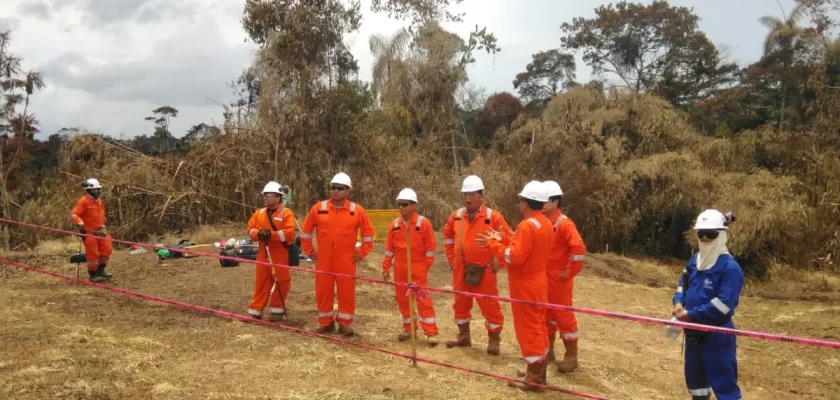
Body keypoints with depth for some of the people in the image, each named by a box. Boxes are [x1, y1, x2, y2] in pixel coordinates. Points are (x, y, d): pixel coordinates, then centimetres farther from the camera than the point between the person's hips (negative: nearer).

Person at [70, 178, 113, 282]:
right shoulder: (83, 201, -14)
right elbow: (73, 214, -18)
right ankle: (93, 275, 10)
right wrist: (79, 221, -35)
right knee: (93, 254, -3)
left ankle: (100, 271, 22)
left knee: (106, 249, 7)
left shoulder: (99, 201, 10)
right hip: (88, 232, -8)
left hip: (99, 231, 8)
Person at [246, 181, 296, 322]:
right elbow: (250, 229, 8)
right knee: (261, 282, 9)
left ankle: (277, 310, 16)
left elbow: (289, 233, -16)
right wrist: (258, 233, -14)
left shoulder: (286, 213, -7)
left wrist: (271, 234, -25)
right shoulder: (259, 213, 10)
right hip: (263, 254, 5)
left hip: (280, 255, -4)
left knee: (281, 282, 3)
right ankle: (255, 311, 14)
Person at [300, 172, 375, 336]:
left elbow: (368, 232, 7)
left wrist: (361, 253, 2)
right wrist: (310, 251, 7)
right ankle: (326, 322, 21)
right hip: (323, 258, 1)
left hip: (346, 259, -1)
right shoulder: (319, 208, 0)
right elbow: (305, 231, 10)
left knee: (347, 292, 2)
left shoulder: (357, 210, -3)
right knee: (323, 291, 7)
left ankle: (344, 323, 14)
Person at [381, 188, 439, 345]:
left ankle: (431, 333, -2)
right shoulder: (395, 224, 4)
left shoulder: (423, 223, -8)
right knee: (403, 299, 11)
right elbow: (389, 248, 9)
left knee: (423, 299, -6)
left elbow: (430, 248, -4)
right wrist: (386, 268, 6)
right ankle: (409, 329, 25)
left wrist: (425, 268, -5)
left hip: (418, 269, -5)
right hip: (400, 269, 5)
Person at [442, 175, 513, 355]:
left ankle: (494, 340, 17)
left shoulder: (493, 216, -10)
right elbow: (448, 236, 21)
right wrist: (451, 258, 16)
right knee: (461, 303, 15)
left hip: (484, 270, -4)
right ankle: (463, 336, 31)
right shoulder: (456, 216, 3)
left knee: (489, 305, 2)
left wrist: (498, 262, -5)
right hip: (460, 269, 5)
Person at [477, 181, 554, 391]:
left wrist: (493, 244, -17)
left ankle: (533, 378, 5)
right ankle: (539, 372, 27)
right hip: (537, 280, 10)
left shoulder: (527, 226, -23)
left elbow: (515, 257, -26)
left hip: (525, 284, -10)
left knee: (528, 328, -2)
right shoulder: (545, 223, 7)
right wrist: (502, 240, 9)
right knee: (538, 325, 17)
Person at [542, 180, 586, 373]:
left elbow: (579, 248, -26)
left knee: (564, 315, 0)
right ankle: (548, 350, 29)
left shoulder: (564, 224, -17)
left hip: (559, 279, -8)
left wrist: (570, 272, -20)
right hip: (542, 278, 8)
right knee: (546, 314, 16)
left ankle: (571, 356, 10)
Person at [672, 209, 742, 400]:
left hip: (717, 335, -8)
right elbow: (683, 284, 16)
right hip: (693, 332, 8)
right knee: (694, 377, 22)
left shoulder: (730, 267, -19)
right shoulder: (695, 260, 6)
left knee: (724, 383, -2)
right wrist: (679, 303, -6)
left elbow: (722, 306, -24)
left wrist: (690, 315, -20)